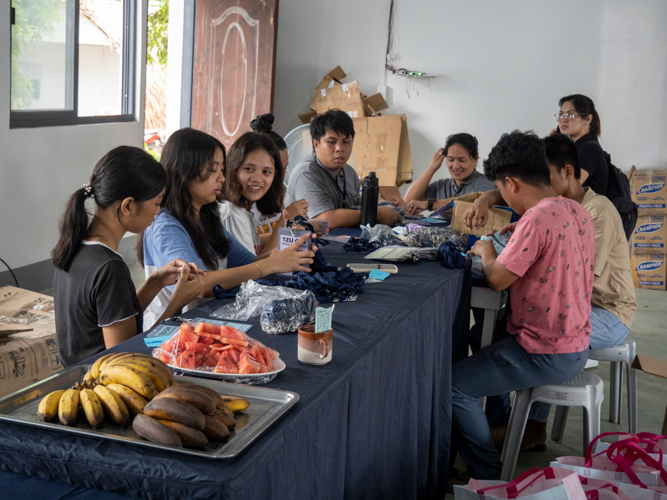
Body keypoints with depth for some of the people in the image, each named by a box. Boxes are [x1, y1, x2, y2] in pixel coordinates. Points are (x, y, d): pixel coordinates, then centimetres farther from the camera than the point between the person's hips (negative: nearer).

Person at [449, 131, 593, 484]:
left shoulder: (537, 218, -24)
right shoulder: (577, 212, 4)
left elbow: (497, 279, -19)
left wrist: (485, 252, -1)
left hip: (548, 355, -10)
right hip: (576, 345, 10)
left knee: (453, 383, -9)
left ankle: (488, 475, 3)